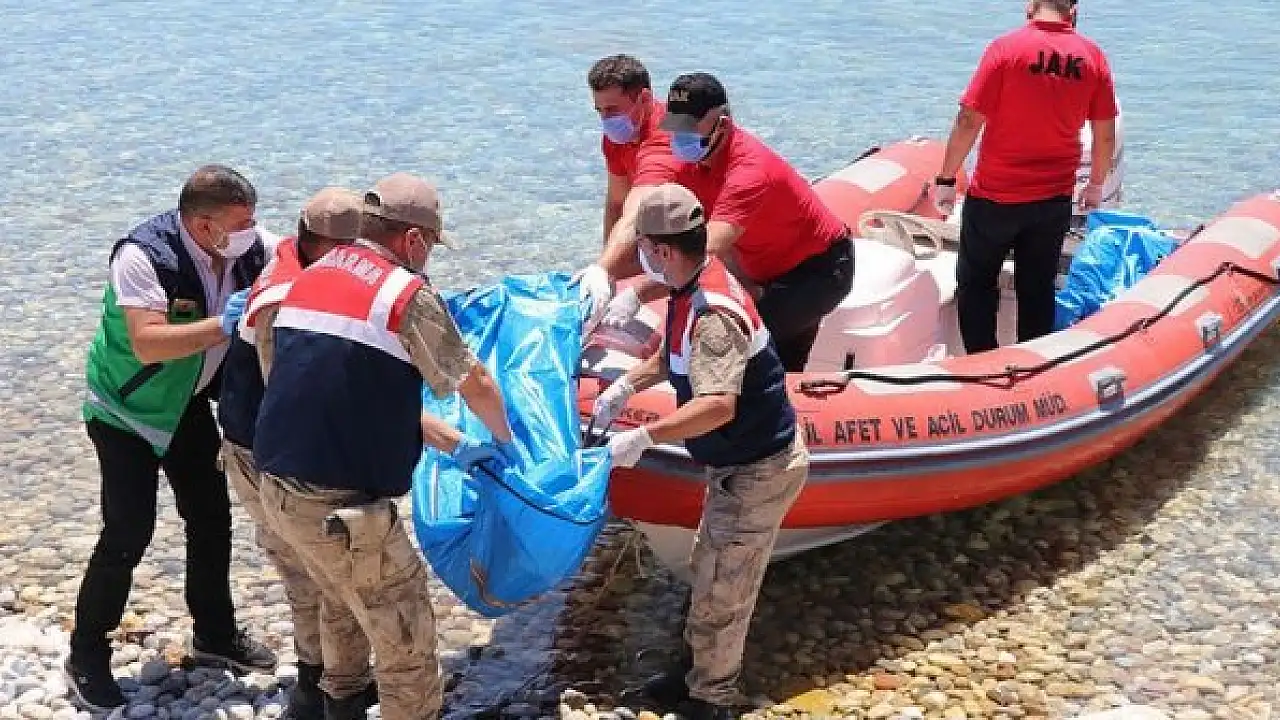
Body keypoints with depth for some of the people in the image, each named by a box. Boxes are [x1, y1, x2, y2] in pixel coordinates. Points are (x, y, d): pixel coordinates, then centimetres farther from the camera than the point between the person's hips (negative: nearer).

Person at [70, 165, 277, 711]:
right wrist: (224, 324, -45)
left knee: (211, 518, 12)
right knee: (128, 533, -9)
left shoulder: (247, 250, -14)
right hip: (126, 410, -6)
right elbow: (147, 343, -41)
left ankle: (215, 634, 30)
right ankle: (87, 657, 9)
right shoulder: (142, 255, -31)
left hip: (189, 404, 6)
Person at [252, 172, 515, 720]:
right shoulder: (406, 293, -11)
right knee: (408, 647, 2)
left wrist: (453, 445, 23)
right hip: (340, 505, -9)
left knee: (352, 598, 32)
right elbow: (475, 384, 2)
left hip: (278, 484, 9)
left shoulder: (310, 279, 13)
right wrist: (503, 439, 23)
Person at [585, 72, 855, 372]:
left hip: (820, 268, -8)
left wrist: (634, 295, -51)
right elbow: (635, 222, -20)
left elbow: (707, 251, -45)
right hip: (768, 272, 8)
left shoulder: (750, 169, -35)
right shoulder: (684, 160, -11)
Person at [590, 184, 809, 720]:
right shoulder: (695, 286, 1)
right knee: (710, 569, 22)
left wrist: (644, 437, -41)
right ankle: (699, 670, 38)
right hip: (740, 459, 10)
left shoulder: (711, 312, -31)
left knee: (722, 589, 4)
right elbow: (672, 355, 20)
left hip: (758, 470, -10)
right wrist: (626, 385, 10)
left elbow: (718, 405, -41)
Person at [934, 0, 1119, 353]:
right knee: (1038, 289, 14)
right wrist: (1096, 184, 20)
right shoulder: (1092, 56, -1)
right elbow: (1106, 134, 5)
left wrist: (946, 179, -4)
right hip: (1055, 200, 3)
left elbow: (969, 121, -14)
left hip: (994, 195, -3)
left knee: (976, 283, 13)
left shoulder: (1006, 47, -12)